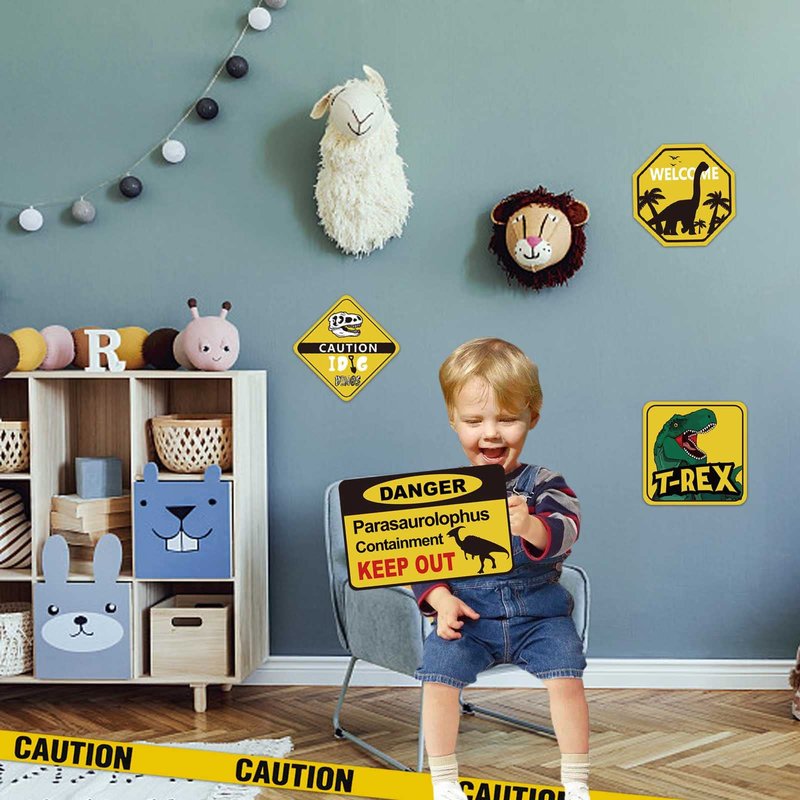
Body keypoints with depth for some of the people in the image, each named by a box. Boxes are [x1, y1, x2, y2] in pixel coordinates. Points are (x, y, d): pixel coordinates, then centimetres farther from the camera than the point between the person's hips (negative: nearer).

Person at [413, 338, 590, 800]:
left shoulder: (543, 484, -4)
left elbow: (565, 531, -22)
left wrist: (530, 526, -44)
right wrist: (441, 600, -13)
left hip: (539, 611, -1)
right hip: (468, 613, 1)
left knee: (566, 674, -20)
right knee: (438, 673, -20)